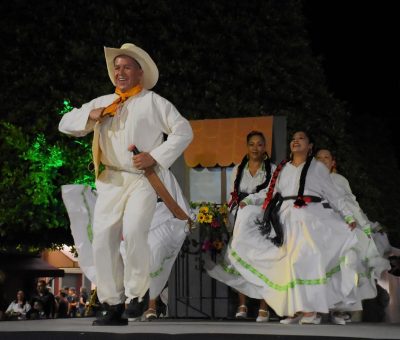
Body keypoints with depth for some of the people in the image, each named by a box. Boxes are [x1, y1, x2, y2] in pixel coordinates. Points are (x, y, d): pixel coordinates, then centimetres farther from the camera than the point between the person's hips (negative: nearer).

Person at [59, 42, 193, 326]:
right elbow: (66, 124, 19)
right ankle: (113, 306, 5)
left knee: (133, 232, -26)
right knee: (103, 240, -3)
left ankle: (137, 292, -7)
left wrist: (156, 156, -9)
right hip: (110, 182, 5)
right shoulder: (102, 103, 19)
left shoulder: (153, 102, 6)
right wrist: (90, 116, -2)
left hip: (142, 180, -5)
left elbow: (184, 131, 2)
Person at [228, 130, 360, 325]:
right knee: (289, 263, -3)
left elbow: (333, 195, 11)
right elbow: (270, 191, 18)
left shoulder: (317, 167, 11)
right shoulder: (282, 169, 19)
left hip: (310, 218, -4)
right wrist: (248, 200, 6)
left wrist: (348, 216, 4)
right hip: (286, 219, 4)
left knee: (307, 261, -17)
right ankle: (295, 310, -3)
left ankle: (311, 310, -17)